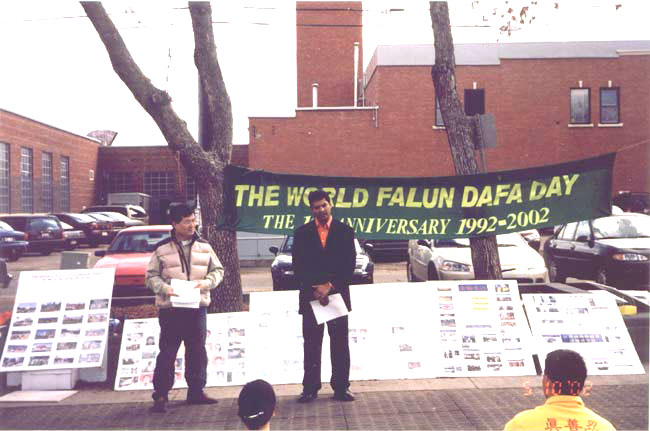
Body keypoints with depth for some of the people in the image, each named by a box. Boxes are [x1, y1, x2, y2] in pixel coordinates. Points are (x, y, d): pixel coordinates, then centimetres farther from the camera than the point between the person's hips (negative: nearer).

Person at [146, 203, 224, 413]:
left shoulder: (204, 246, 8)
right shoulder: (162, 249, 0)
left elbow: (218, 270, 12)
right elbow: (152, 276, 2)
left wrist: (206, 282, -8)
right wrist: (165, 288, -16)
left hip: (197, 306, 3)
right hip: (170, 309, -3)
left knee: (197, 351, 10)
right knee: (167, 352, -2)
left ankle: (196, 391, 23)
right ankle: (160, 395, 6)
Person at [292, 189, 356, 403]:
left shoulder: (345, 231, 5)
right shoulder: (302, 233, 6)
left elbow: (349, 264, -1)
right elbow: (298, 266, 0)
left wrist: (330, 286, -10)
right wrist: (315, 289, -10)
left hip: (338, 294, 0)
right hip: (310, 295, 0)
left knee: (339, 344, 3)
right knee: (311, 345, 3)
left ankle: (341, 387, 11)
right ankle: (310, 388, 10)